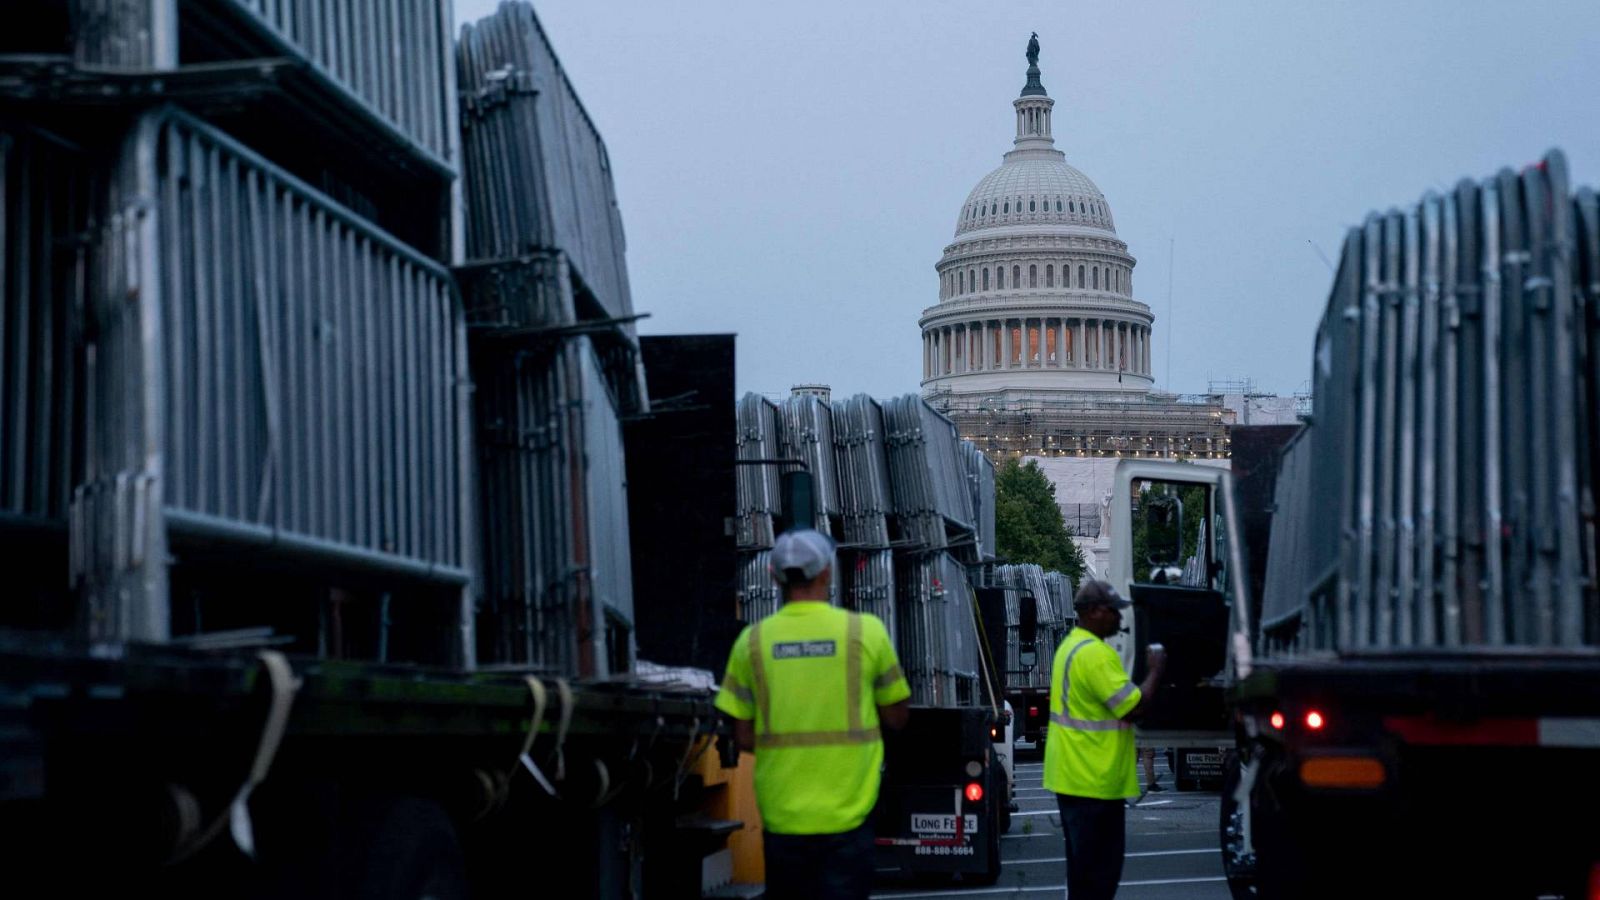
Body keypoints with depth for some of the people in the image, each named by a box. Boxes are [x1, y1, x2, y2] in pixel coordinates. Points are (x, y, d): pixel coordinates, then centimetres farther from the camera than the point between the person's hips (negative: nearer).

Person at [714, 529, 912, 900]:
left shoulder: (752, 641, -1)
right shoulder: (866, 631, -5)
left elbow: (744, 738, 3)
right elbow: (897, 718, 5)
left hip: (781, 816, 2)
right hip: (846, 815, -2)